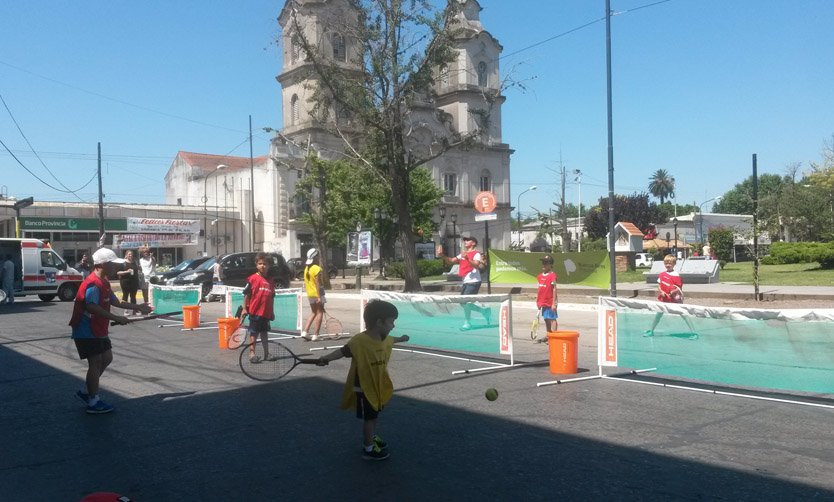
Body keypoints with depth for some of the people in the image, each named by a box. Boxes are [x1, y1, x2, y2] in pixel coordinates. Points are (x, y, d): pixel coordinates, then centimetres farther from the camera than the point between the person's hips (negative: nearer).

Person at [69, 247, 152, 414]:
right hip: (86, 332, -10)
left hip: (99, 330, 10)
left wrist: (138, 307, 23)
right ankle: (93, 402, 6)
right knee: (95, 363, -4)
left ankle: (89, 392, 26)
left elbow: (115, 302, 23)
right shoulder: (92, 283, -22)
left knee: (107, 358, 14)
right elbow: (91, 307, -35)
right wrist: (116, 318, -35)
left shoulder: (104, 282, 12)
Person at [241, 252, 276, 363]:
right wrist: (244, 308, -10)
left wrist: (272, 312, 15)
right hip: (255, 311, -5)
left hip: (266, 313, 5)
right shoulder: (252, 278, -7)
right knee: (254, 333, 2)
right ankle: (252, 354, 7)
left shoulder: (271, 280, 7)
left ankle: (266, 354, 25)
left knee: (264, 333, 16)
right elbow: (246, 294, -6)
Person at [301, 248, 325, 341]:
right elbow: (317, 283, -19)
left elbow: (306, 283, 14)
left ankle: (305, 331, 7)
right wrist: (319, 297, -20)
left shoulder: (306, 268, 9)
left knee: (314, 313, 18)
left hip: (310, 294, 8)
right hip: (317, 294, -7)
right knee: (319, 313, 2)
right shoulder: (317, 268, -15)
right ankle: (315, 335, 0)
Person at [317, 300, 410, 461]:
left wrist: (401, 338, 42)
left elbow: (392, 340, 21)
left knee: (374, 415, 25)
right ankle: (368, 449, 19)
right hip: (363, 388, -8)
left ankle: (372, 438, 46)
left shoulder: (384, 339, -3)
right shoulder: (359, 341, -29)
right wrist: (327, 358, -49)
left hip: (378, 385, 8)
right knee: (369, 417, 3)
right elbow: (342, 351, -32)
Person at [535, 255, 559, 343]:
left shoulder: (552, 275, -13)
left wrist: (554, 303, -17)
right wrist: (537, 301, 16)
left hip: (550, 302, -8)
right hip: (543, 302, 8)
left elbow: (554, 289, -15)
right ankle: (548, 335, 31)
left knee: (553, 319, -4)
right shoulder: (540, 276, 9)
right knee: (546, 319, 18)